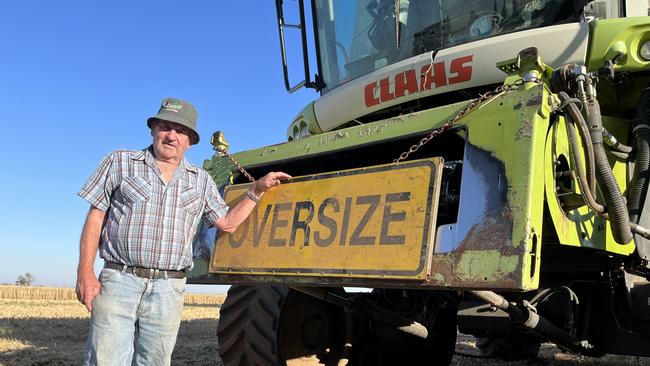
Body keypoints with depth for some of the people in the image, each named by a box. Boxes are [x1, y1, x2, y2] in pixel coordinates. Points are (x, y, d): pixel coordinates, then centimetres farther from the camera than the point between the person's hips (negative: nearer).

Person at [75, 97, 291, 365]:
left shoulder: (201, 180, 13)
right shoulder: (120, 162, 7)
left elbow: (227, 223, 15)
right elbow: (95, 218, 4)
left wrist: (257, 189, 8)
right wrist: (85, 274, -4)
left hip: (169, 291, 2)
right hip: (119, 282, -2)